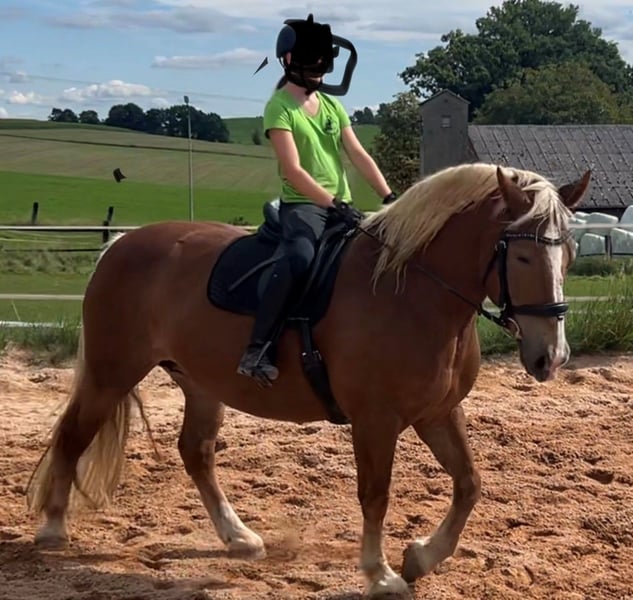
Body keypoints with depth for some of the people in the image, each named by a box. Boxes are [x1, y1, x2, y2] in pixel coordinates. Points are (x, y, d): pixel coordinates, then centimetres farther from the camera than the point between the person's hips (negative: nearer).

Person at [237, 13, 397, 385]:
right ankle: (256, 350, -34)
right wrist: (334, 205, -25)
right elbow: (293, 171, -18)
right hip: (303, 204, -8)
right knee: (299, 258, -35)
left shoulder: (333, 106, 14)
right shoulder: (279, 108, -8)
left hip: (342, 207, 8)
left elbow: (359, 156, 9)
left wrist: (390, 199, -3)